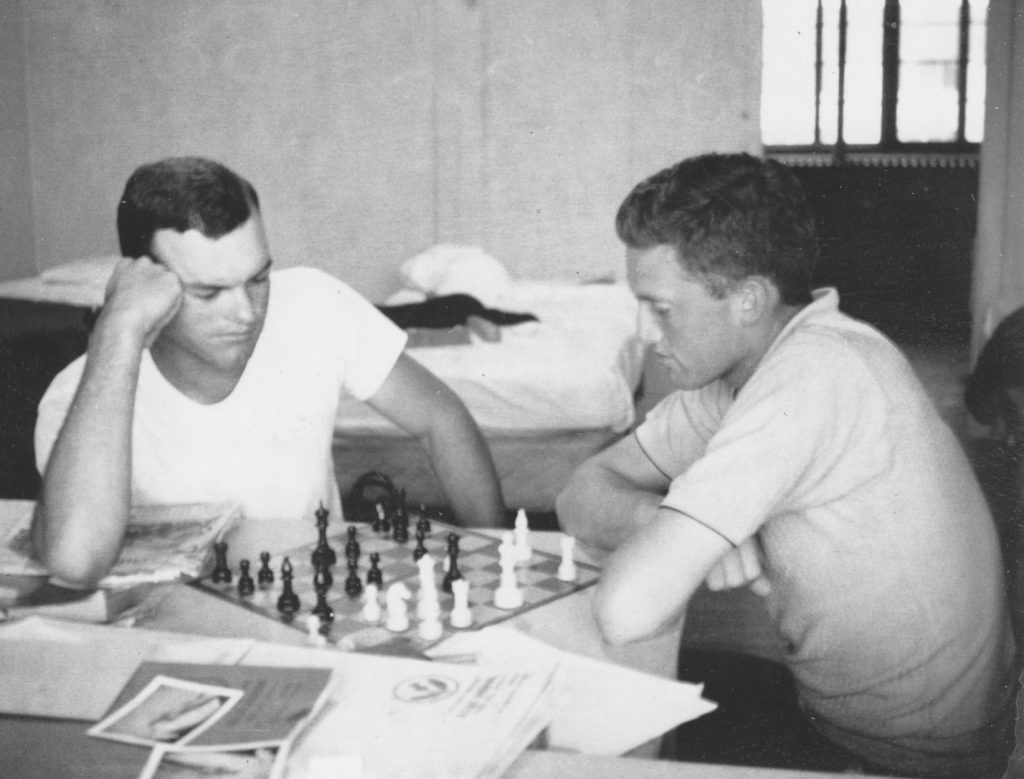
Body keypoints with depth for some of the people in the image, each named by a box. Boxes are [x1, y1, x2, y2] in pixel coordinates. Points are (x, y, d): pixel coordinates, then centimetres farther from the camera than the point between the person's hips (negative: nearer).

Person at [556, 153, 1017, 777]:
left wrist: (659, 537, -13)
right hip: (827, 706, 7)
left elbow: (627, 611, -34)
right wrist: (671, 525, -21)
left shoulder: (816, 374, -30)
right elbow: (583, 497, -1)